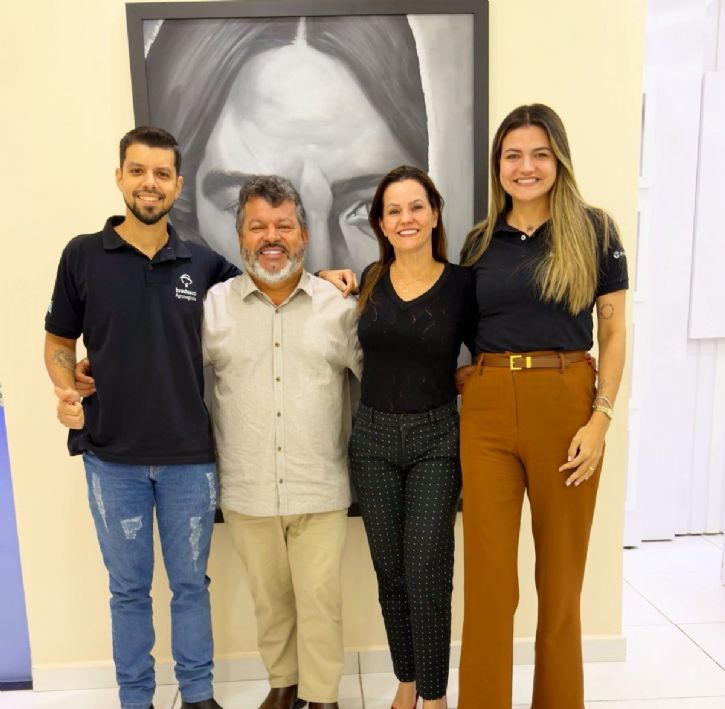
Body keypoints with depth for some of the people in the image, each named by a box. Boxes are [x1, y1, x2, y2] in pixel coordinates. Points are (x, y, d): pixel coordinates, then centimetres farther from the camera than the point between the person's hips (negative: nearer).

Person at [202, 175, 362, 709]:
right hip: (247, 490, 1)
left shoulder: (339, 305, 0)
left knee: (320, 598, 6)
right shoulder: (213, 305, 2)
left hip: (320, 489, -1)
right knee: (270, 598, 17)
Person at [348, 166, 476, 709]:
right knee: (390, 570, 13)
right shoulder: (369, 281, 2)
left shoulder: (462, 283, -7)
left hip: (436, 440, -3)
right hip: (373, 439, 3)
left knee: (428, 572, 0)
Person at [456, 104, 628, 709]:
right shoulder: (481, 241, 9)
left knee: (560, 572, 12)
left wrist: (601, 418, -9)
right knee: (488, 575, 6)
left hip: (565, 404, -2)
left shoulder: (593, 230, 1)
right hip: (486, 408, 2)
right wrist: (467, 376, -2)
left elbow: (613, 331, -1)